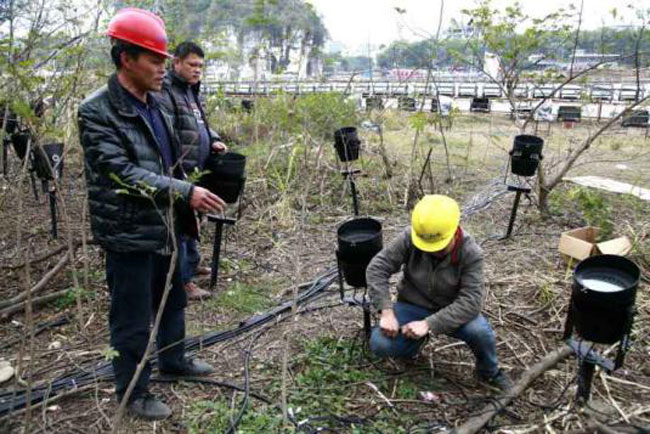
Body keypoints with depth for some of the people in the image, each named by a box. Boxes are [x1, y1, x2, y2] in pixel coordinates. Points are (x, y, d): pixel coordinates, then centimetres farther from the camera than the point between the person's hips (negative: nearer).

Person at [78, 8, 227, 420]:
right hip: (129, 233, -8)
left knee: (173, 301, 23)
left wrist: (189, 203, 19)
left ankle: (174, 361, 45)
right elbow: (123, 173, -25)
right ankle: (134, 392, 25)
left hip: (165, 226, 8)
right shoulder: (97, 111, -17)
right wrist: (185, 192, -28)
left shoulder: (153, 104, 9)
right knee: (133, 319, 6)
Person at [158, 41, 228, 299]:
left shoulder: (191, 90, 17)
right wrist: (180, 171, -25)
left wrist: (213, 141, 9)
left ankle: (191, 263, 38)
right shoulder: (165, 92, -15)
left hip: (194, 172, 10)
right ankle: (183, 280, 4)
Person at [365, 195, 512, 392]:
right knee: (380, 345, -23)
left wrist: (429, 324, -37)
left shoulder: (471, 253, -23)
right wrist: (387, 311, -28)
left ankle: (489, 373, 5)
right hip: (413, 306, 1)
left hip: (451, 311, -1)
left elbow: (470, 301, -28)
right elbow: (376, 268, -17)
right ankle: (416, 339, 14)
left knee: (480, 331, -32)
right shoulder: (409, 238, -21)